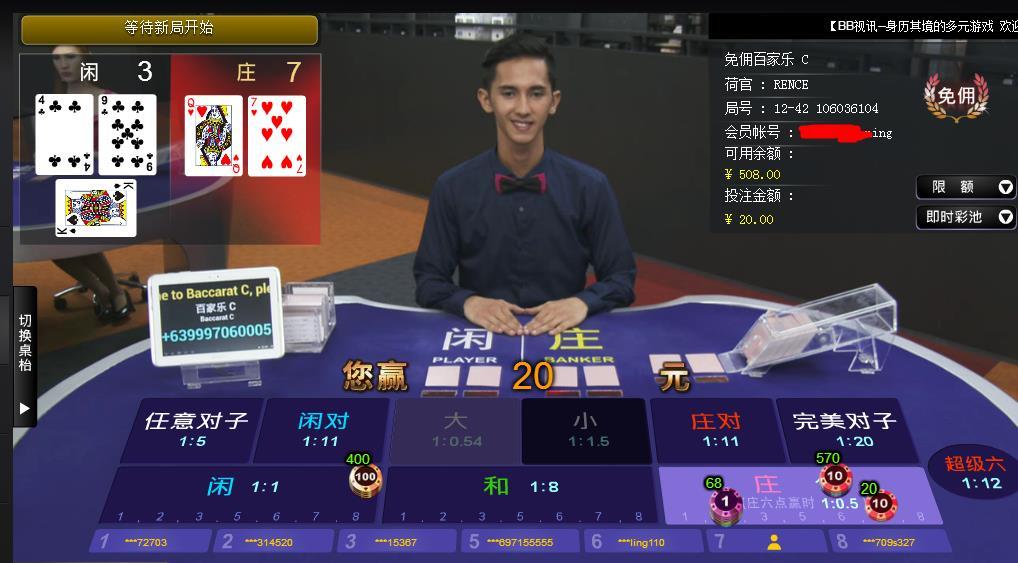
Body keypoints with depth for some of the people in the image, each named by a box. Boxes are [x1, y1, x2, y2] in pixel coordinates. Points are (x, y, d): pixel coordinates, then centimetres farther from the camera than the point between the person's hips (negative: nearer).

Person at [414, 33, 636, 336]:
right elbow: (429, 280, 3)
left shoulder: (590, 187, -3)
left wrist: (582, 302, -16)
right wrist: (468, 302, -16)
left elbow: (621, 278, 3)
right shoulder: (452, 188, -2)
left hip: (561, 335, 1)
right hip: (481, 335, 0)